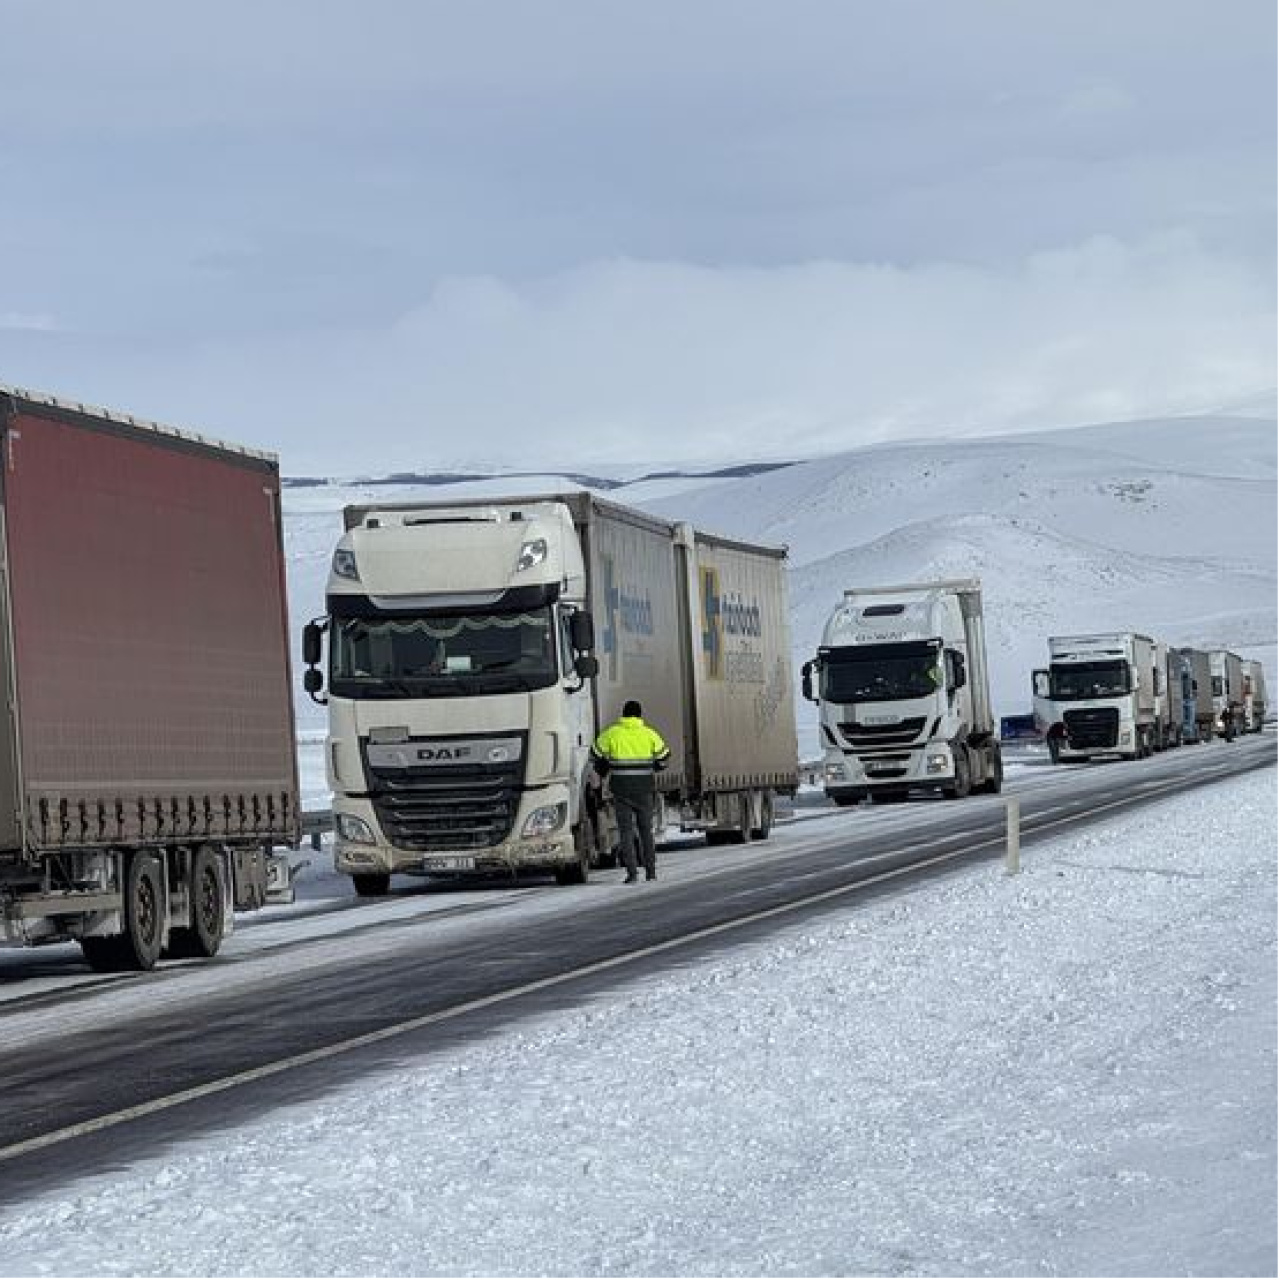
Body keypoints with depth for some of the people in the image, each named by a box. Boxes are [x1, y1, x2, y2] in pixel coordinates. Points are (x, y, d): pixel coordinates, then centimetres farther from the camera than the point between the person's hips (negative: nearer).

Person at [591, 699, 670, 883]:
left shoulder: (611, 734, -1)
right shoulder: (650, 735, 1)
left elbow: (596, 756, 6)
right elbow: (664, 757, 8)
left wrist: (604, 772, 26)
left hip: (621, 790, -1)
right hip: (644, 789, 1)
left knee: (626, 830, 2)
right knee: (646, 829, 12)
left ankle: (632, 873, -5)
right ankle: (651, 871, 12)